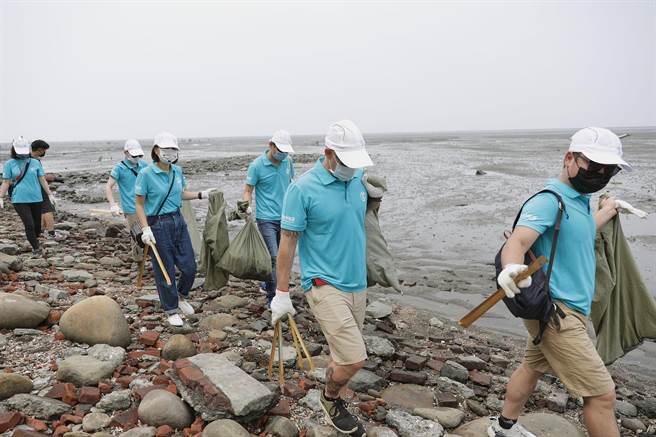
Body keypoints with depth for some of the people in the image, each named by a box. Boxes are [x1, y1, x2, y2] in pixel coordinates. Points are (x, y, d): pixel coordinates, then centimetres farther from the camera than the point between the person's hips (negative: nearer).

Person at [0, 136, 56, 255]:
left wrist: (50, 194, 5)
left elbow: (42, 180, 7)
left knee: (37, 225, 6)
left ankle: (34, 240, 32)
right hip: (19, 200, -2)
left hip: (36, 198, 2)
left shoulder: (35, 162, 6)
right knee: (29, 225, -10)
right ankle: (36, 248, 4)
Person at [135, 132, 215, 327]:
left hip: (178, 221, 5)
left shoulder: (177, 171, 4)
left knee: (189, 266, 7)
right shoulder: (146, 174, -12)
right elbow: (139, 204, -8)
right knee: (165, 271, 4)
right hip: (158, 225, -5)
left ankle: (181, 296, 36)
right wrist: (145, 228, -16)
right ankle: (171, 310, 23)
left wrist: (201, 194, 9)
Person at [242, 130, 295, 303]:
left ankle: (267, 285, 34)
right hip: (267, 219, -5)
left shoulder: (288, 161, 4)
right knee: (274, 258, -11)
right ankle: (273, 298, -1)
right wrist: (247, 205, -22)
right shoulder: (257, 165, -10)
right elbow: (248, 190, -4)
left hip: (285, 217, 6)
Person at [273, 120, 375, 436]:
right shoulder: (302, 189, -15)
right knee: (354, 359, -10)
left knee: (344, 354, 16)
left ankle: (331, 396, 41)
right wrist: (282, 294, -9)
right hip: (325, 284, -6)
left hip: (357, 283, 6)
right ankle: (331, 400, 21)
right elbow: (288, 242, -11)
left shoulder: (358, 180, 4)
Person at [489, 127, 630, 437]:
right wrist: (511, 268, -56)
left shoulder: (579, 200, 12)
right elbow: (517, 242, -35)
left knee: (532, 368, 21)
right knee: (602, 393, -5)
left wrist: (607, 210, 48)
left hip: (567, 309, 10)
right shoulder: (549, 201, -19)